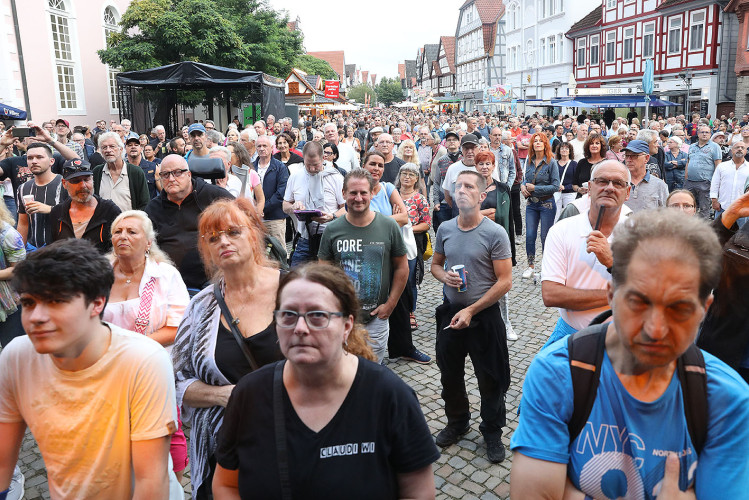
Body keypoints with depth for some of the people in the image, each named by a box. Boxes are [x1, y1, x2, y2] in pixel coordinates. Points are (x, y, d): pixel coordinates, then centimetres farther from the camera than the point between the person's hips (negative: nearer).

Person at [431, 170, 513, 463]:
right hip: (450, 311, 5)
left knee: (490, 379, 9)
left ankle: (492, 431, 32)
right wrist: (443, 275, -10)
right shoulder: (445, 229, 1)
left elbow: (505, 281, -14)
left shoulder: (495, 233, -14)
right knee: (450, 374, 18)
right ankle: (457, 422, 42)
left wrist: (471, 311, -18)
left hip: (484, 315, -4)